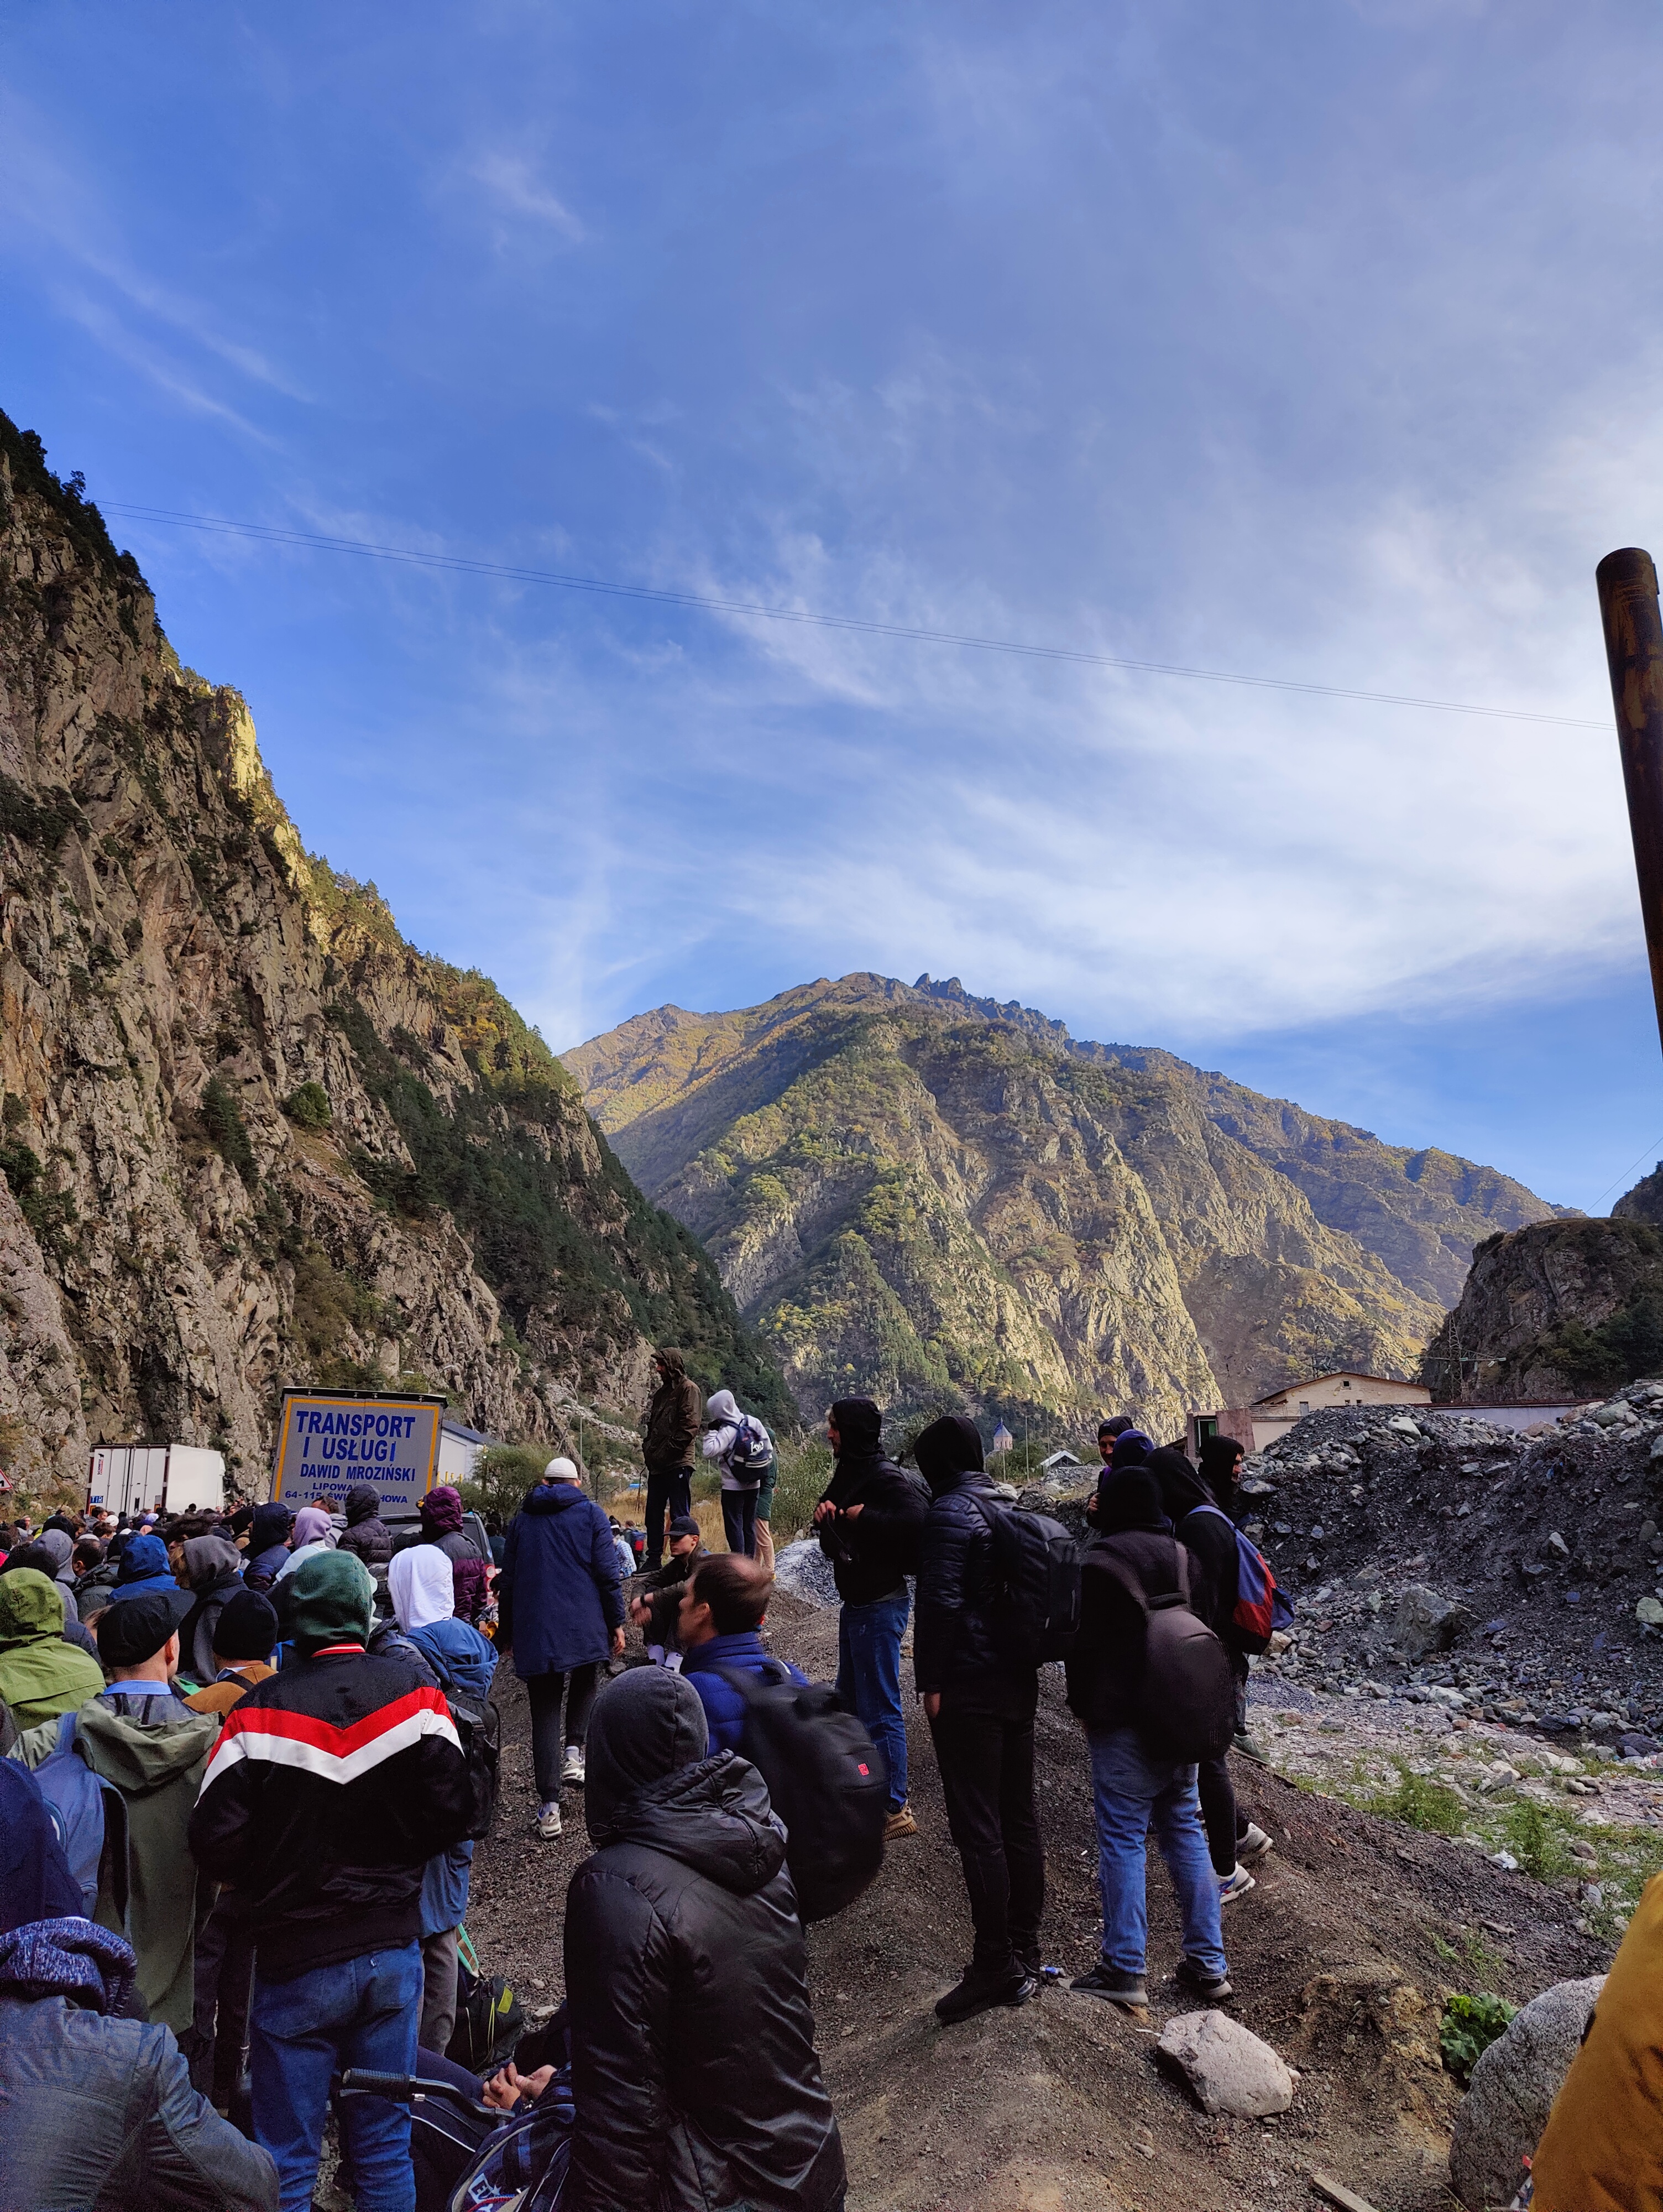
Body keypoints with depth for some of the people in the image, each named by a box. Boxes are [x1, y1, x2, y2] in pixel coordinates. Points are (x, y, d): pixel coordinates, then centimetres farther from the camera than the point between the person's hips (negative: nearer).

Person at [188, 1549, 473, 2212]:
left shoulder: (260, 1712, -15)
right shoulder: (415, 1696, -10)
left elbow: (216, 1842, -13)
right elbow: (450, 1816, -7)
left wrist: (271, 1879, 7)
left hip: (296, 1961, -2)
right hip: (393, 1951, 2)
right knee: (385, 2147, 18)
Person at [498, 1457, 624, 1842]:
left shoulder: (521, 1519, 11)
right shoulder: (591, 1514, 2)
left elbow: (508, 1580, 13)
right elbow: (608, 1574, -4)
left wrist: (505, 1633, 21)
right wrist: (616, 1623, 3)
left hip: (534, 1632, 1)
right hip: (585, 1629, -1)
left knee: (544, 1712, 5)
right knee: (584, 1686, 26)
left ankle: (549, 1807, -1)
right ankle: (575, 1751, 5)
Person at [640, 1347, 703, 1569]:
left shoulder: (688, 1389, -7)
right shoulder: (661, 1392, 20)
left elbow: (690, 1425, -16)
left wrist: (668, 1451, -17)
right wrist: (648, 1447, 8)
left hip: (678, 1464, -9)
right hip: (657, 1465, 9)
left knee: (679, 1516, -5)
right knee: (653, 1514, 12)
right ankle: (653, 1561, 20)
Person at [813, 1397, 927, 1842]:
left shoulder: (884, 1477, -20)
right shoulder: (849, 1471, 9)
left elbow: (918, 1520, -37)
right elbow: (836, 1540, 16)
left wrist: (865, 1517, -27)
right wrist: (826, 1516, -6)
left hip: (880, 1606, -11)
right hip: (856, 1603, 11)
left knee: (880, 1708, -2)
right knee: (850, 1699, 23)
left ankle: (894, 1809, 9)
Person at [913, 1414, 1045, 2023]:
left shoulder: (949, 1512, -14)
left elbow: (941, 1603, -21)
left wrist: (931, 1682, -14)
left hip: (968, 1691, -8)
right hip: (1019, 1684, 8)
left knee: (977, 1827, -1)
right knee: (1020, 1819, 14)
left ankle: (994, 1965, 5)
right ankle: (1025, 1956, 24)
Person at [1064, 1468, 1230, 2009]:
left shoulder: (1103, 1559, -13)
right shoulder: (1185, 1556, 7)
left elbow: (1088, 1643, -13)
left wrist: (1082, 1707, 0)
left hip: (1123, 1720, -6)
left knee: (1123, 1837, -1)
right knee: (1185, 1828, 13)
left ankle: (1125, 1970, 2)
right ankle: (1208, 1963, 17)